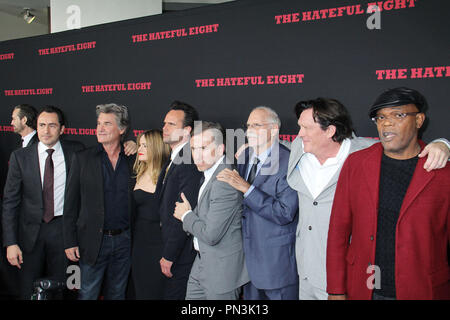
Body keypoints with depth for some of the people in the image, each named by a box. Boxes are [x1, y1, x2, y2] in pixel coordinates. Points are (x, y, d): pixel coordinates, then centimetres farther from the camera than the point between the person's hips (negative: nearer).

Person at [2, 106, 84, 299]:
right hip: (30, 230, 0)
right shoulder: (20, 157, -4)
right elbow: (10, 201, -3)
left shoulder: (76, 151, -1)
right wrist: (10, 242, -10)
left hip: (62, 228, 0)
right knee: (28, 291, 10)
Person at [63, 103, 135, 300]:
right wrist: (70, 242, -5)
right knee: (87, 294, 7)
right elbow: (71, 204, -2)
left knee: (117, 293, 15)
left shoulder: (132, 160, 2)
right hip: (93, 241, -1)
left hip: (124, 240, 2)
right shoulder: (83, 158, -1)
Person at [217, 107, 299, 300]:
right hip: (248, 254, 7)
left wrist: (246, 188, -27)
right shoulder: (245, 156, 6)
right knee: (251, 295, 19)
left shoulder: (288, 163, -18)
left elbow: (285, 214, -25)